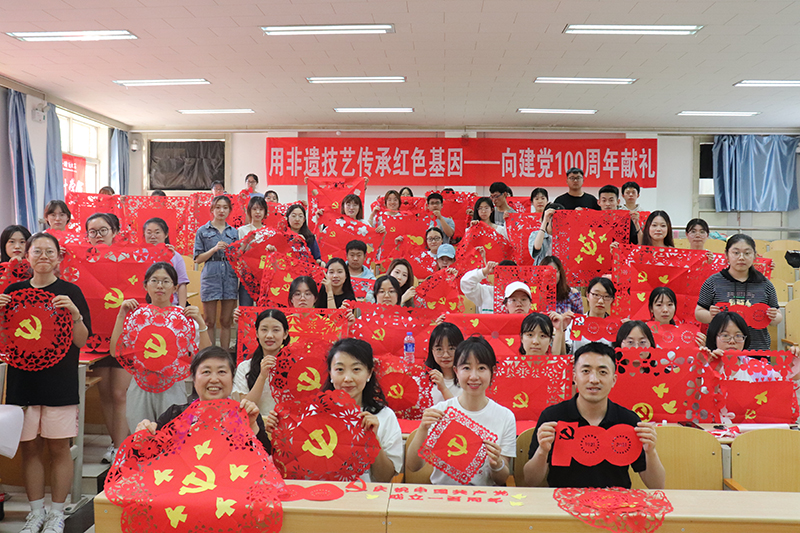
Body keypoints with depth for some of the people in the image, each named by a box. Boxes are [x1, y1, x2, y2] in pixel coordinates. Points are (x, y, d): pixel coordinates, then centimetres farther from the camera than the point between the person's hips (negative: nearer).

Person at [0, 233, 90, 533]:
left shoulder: (70, 292, -1)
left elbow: (82, 341, -4)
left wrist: (75, 314, -22)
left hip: (60, 382, -3)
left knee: (59, 448, 2)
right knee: (29, 448, 8)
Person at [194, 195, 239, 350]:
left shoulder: (234, 232, 13)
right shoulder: (203, 231, 6)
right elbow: (198, 259, 0)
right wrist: (214, 249, -12)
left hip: (230, 277, 2)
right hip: (210, 277, -2)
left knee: (226, 321, 6)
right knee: (209, 322, 2)